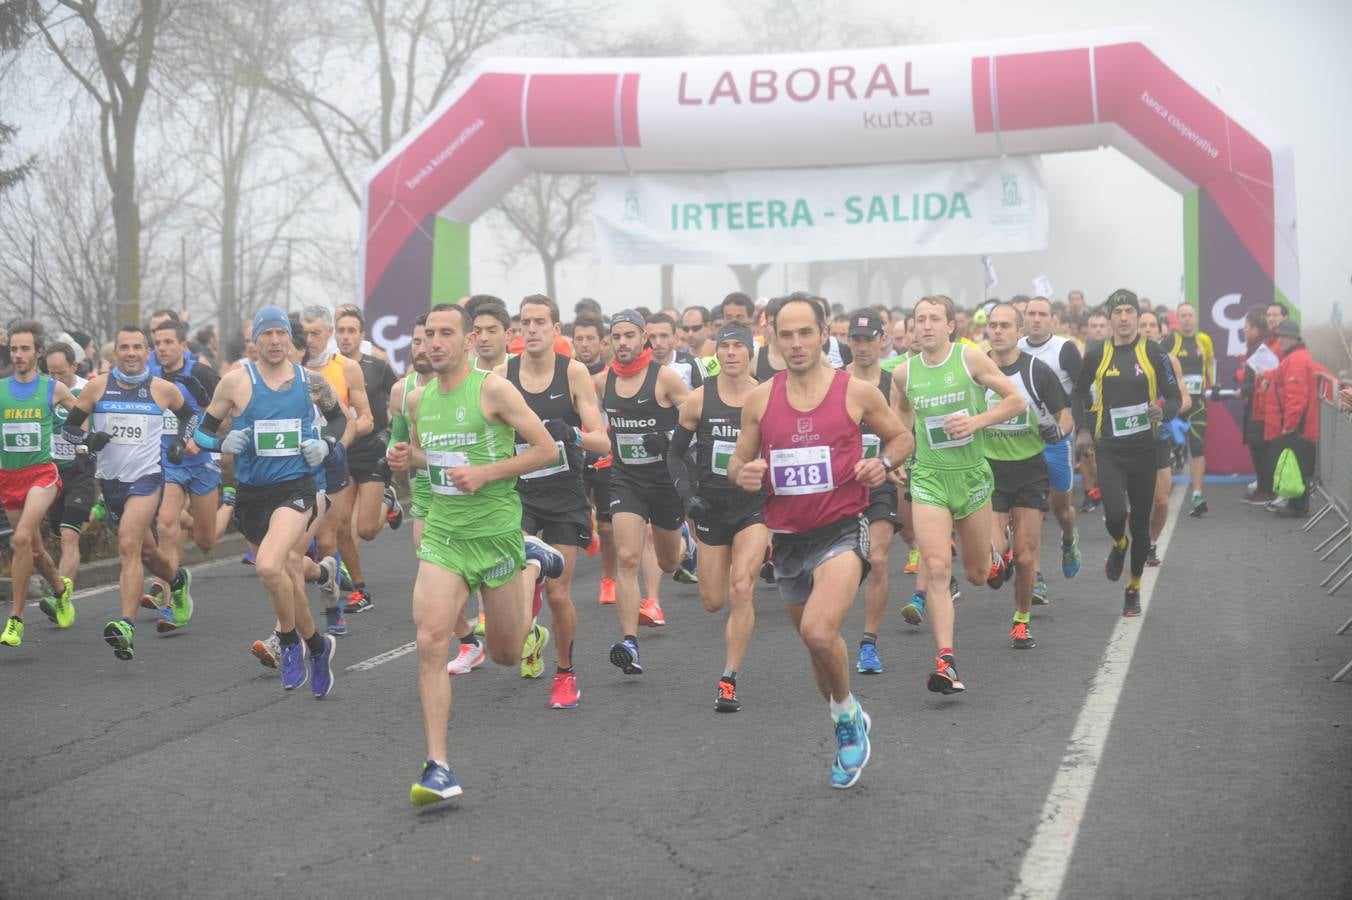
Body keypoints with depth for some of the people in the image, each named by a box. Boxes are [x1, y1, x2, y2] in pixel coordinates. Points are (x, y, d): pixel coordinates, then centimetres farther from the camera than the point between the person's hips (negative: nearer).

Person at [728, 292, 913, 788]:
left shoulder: (857, 391, -6)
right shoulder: (759, 399, 1)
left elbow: (902, 437, 9)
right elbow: (739, 460, 11)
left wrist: (883, 463, -12)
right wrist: (743, 474, -12)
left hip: (841, 529, -4)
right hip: (787, 537, 4)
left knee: (818, 631, -26)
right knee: (816, 642, 17)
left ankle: (847, 714, 2)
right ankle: (850, 729, 42)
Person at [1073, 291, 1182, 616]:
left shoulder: (1153, 353, -1)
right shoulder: (1096, 354, 2)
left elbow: (1175, 397, 2)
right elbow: (1078, 393, 17)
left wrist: (1163, 411, -20)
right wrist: (1082, 429, 7)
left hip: (1144, 448, 0)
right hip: (1108, 448, 0)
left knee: (1140, 521, 6)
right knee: (1115, 513, -18)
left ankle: (1134, 588, 23)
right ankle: (1119, 545, 20)